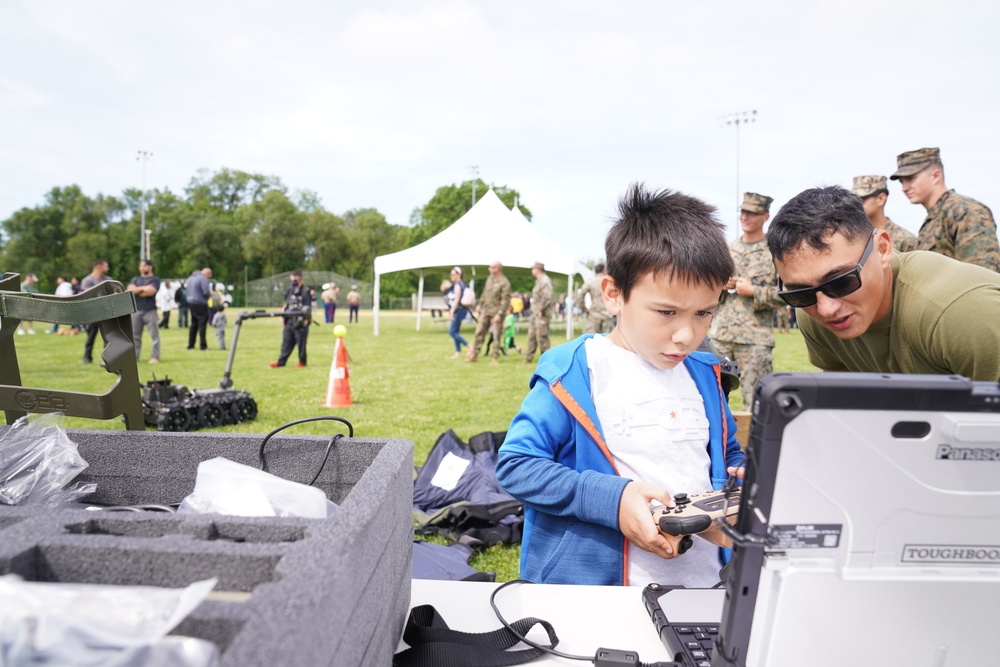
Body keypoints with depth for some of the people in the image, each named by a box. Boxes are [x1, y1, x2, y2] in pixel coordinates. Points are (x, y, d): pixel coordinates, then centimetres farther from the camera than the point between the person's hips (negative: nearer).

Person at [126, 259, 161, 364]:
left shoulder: (155, 280, 2)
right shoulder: (135, 279, 17)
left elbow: (151, 292, -13)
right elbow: (130, 289, 0)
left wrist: (137, 291, -2)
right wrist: (143, 288, -11)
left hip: (150, 311, -5)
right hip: (136, 311, 5)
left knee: (154, 335, -6)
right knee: (135, 336, 7)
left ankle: (155, 357, -3)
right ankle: (134, 357, 12)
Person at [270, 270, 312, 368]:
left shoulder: (305, 291, -10)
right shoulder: (290, 289, 11)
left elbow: (308, 308, -13)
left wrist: (306, 320, -19)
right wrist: (283, 315, 16)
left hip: (300, 321, -7)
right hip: (289, 320, 7)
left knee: (301, 342, 2)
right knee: (286, 341, 9)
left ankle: (302, 362, 15)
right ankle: (281, 362, 13)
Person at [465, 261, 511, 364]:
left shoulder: (504, 282, -13)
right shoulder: (490, 278, 11)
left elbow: (505, 300, -17)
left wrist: (500, 314, -22)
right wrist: (480, 304, 20)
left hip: (496, 313, -7)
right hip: (485, 310, 7)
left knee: (496, 336, 0)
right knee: (479, 332, 6)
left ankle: (495, 357, 10)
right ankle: (474, 354, 12)